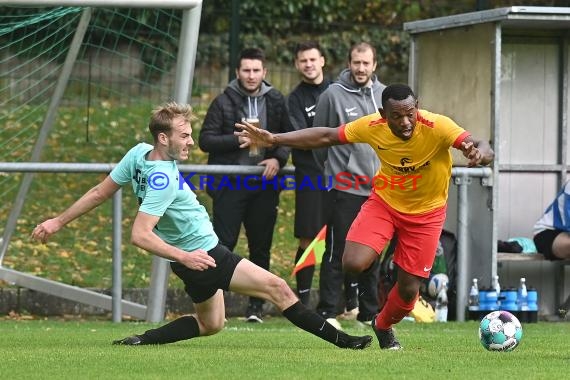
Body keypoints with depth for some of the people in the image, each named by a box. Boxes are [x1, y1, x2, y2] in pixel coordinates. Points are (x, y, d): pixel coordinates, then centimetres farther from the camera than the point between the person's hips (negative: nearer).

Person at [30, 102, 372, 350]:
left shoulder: (139, 153, -2)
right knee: (277, 287, -12)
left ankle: (140, 341, 16)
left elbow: (99, 193, 4)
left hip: (196, 253, 10)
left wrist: (59, 222, 12)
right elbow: (140, 235, -30)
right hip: (203, 255, -10)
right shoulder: (164, 180, -27)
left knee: (210, 324, 25)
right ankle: (340, 340, -12)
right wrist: (182, 256, -32)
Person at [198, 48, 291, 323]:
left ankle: (256, 305, 14)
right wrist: (238, 139, -16)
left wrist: (278, 159, -6)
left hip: (264, 185, 3)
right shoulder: (223, 102, -1)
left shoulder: (276, 101, 7)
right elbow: (205, 140, -4)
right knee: (223, 244, -7)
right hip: (230, 185, -3)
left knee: (261, 247, 7)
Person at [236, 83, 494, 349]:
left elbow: (483, 148, -39)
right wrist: (274, 139, -13)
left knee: (408, 288, 1)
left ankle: (383, 326, 36)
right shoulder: (373, 127, -21)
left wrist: (480, 152, -65)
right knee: (353, 264, -22)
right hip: (384, 200, 1)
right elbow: (326, 137, -8)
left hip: (426, 212, -1)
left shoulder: (437, 127, -29)